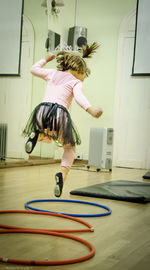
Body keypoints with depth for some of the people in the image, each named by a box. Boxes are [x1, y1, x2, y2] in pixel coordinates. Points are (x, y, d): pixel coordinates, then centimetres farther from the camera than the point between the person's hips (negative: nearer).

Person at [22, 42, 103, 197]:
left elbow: (34, 69, 39)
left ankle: (36, 135, -1)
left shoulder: (52, 74, 25)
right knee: (70, 147, 21)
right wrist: (91, 110, -22)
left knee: (47, 138, 36)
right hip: (60, 112, -4)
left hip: (42, 109, 4)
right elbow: (79, 97, -9)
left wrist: (46, 59, 53)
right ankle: (62, 174, -5)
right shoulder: (76, 82, 12)